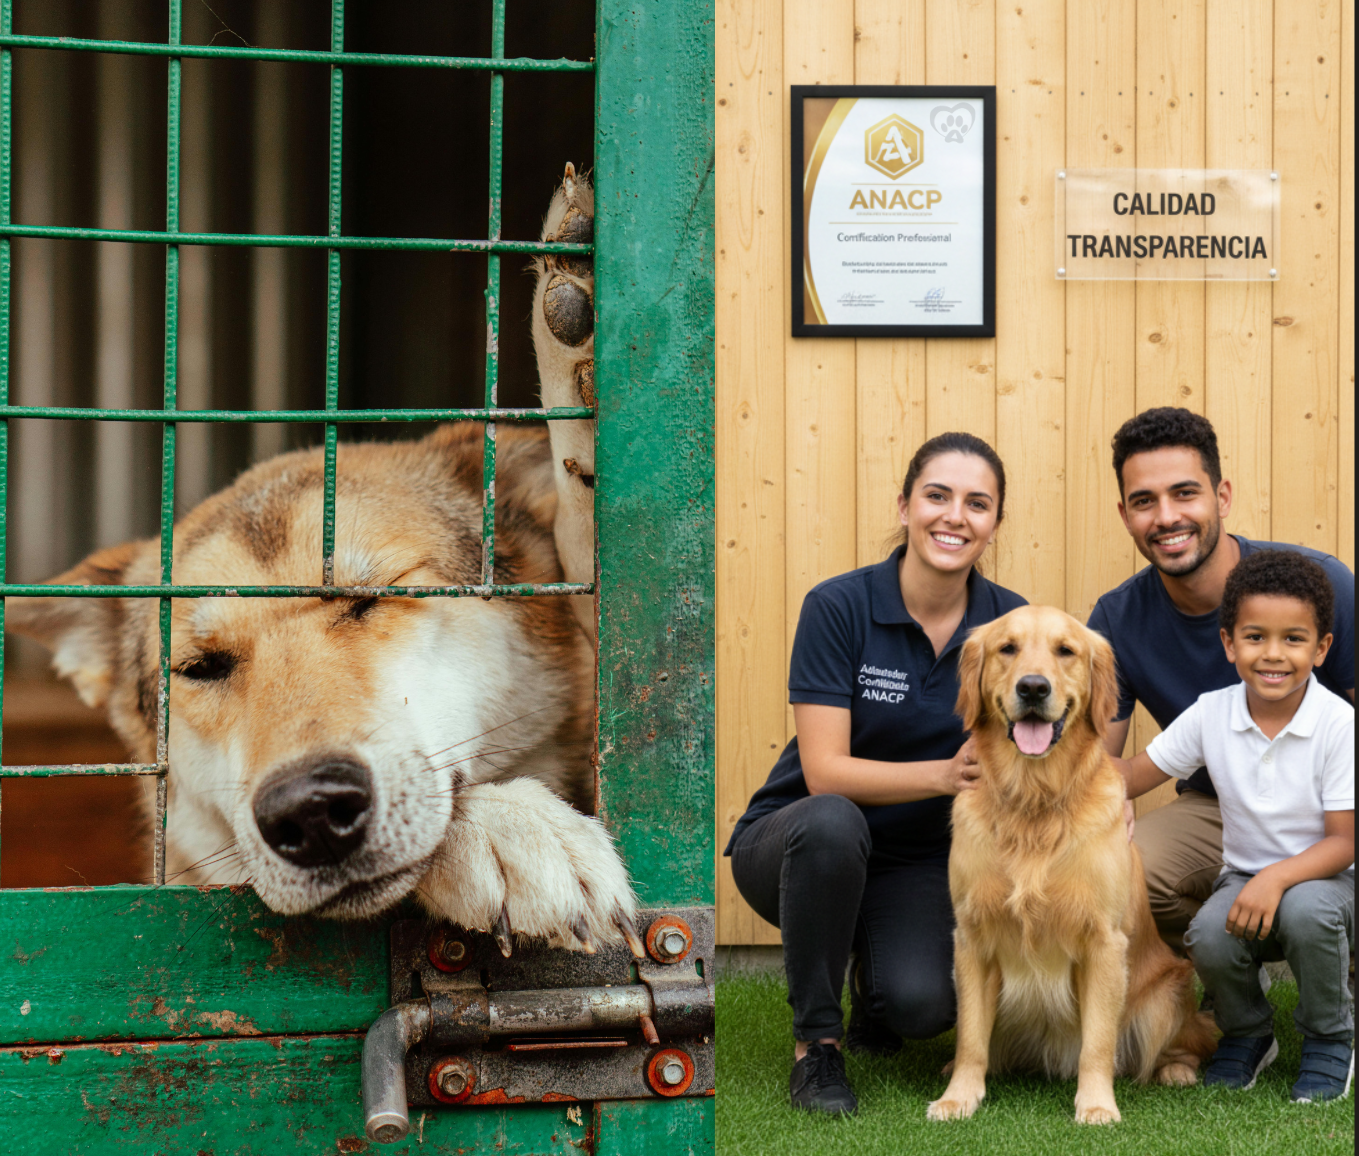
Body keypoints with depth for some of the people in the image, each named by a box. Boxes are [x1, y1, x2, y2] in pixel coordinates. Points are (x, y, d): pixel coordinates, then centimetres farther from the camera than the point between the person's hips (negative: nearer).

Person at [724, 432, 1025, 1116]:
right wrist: (944, 773, -36)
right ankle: (815, 1042, -16)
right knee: (833, 822, -38)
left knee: (920, 1005, -28)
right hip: (796, 844, -2)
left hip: (919, 861, 2)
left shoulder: (1011, 624, -7)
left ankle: (877, 986, 13)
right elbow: (825, 771, -22)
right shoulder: (838, 607, -17)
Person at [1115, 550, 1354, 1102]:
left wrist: (1277, 877, -32)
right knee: (1209, 938, -29)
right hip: (1245, 874, 3)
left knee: (1306, 911, -37)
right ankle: (1246, 1035, 7)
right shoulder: (1211, 714, -6)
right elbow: (1136, 774, 3)